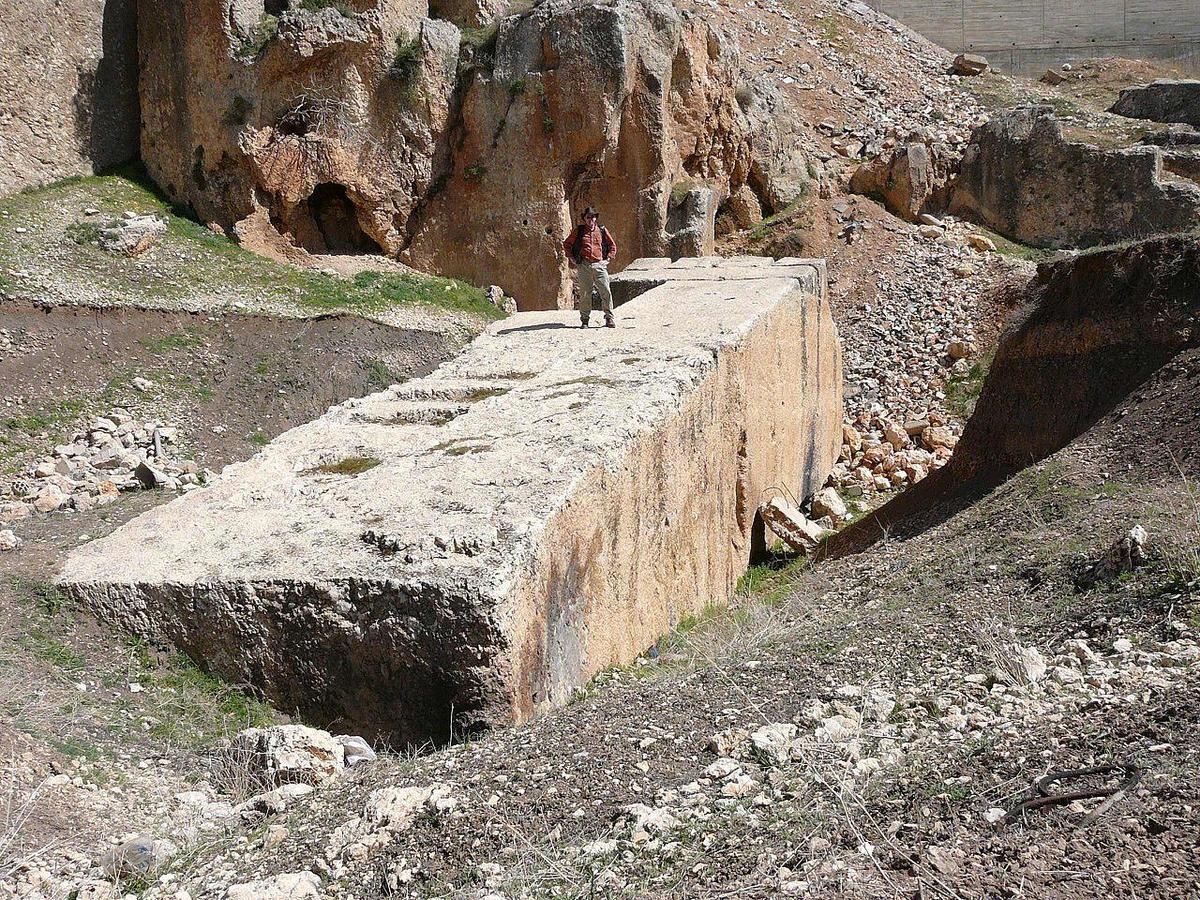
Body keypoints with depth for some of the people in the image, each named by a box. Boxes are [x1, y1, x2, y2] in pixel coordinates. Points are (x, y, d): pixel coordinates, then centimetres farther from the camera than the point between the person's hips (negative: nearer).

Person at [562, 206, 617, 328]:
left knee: (606, 292, -7)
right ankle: (585, 320, 8)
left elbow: (612, 245, 20)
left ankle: (609, 318, 1)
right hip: (583, 266, -1)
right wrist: (572, 258, 6)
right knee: (585, 294, 1)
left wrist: (608, 258, 10)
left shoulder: (602, 230, 10)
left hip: (599, 265, 1)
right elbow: (566, 244, 15)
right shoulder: (578, 231, 7)